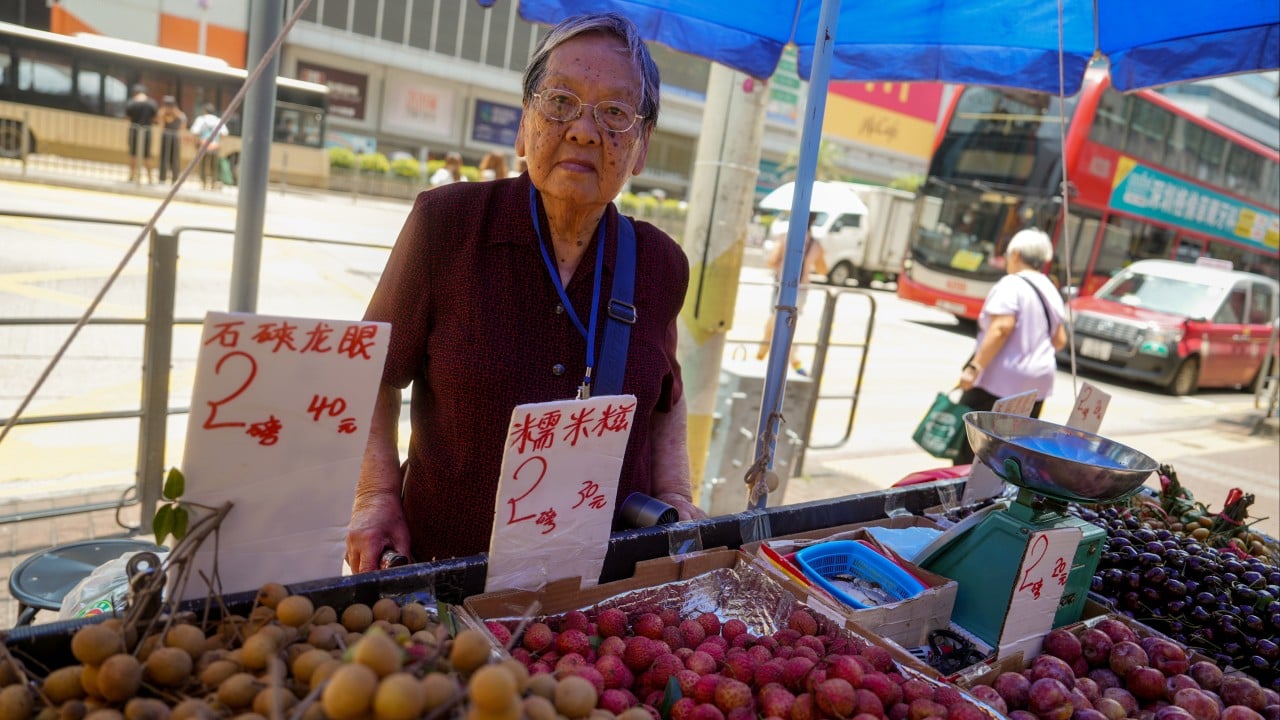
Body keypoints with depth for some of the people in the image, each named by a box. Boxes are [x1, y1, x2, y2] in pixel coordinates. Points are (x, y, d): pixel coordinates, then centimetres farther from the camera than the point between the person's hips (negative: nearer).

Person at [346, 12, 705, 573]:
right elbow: (374, 374, 2)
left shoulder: (661, 265, 0)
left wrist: (674, 497, 4)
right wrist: (377, 495, -8)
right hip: (441, 564, -1)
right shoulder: (445, 223, -8)